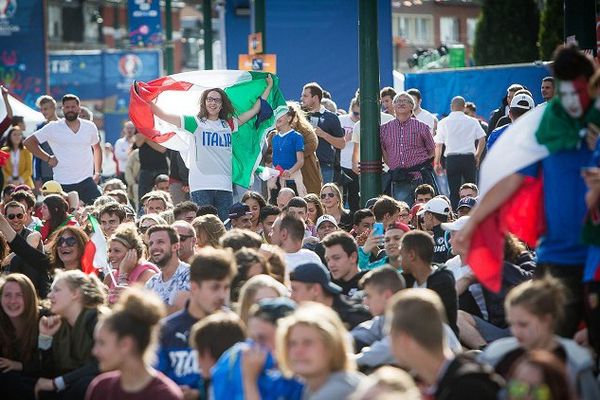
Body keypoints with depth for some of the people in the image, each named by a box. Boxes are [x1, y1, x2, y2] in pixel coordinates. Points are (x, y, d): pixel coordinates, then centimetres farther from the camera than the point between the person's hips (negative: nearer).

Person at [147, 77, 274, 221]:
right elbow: (164, 115, 1)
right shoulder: (195, 123, 6)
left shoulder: (228, 125, 16)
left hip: (224, 187, 3)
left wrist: (269, 87, 27)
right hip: (201, 186, -3)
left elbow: (254, 110, 24)